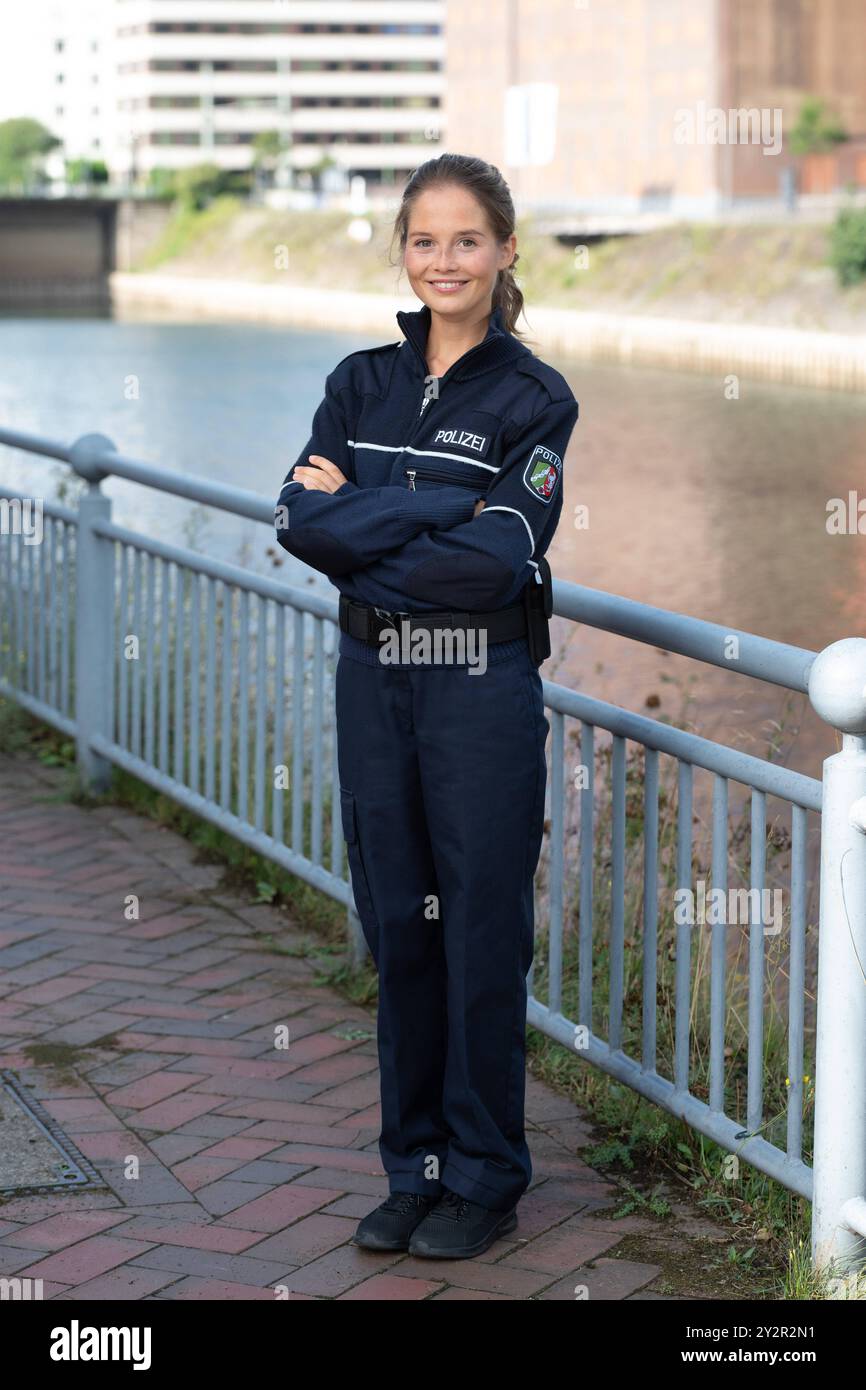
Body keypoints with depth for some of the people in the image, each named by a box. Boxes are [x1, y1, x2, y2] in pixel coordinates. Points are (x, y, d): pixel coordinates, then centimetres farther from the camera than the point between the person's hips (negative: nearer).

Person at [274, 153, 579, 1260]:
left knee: (482, 936, 3)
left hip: (482, 686, -4)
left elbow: (496, 555, -17)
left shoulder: (534, 398, -5)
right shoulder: (362, 383, 8)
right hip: (373, 681, 4)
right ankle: (415, 1170, 23)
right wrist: (442, 506, -14)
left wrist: (358, 524, -11)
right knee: (398, 929, 11)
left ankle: (483, 1180, 16)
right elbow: (302, 519, -6)